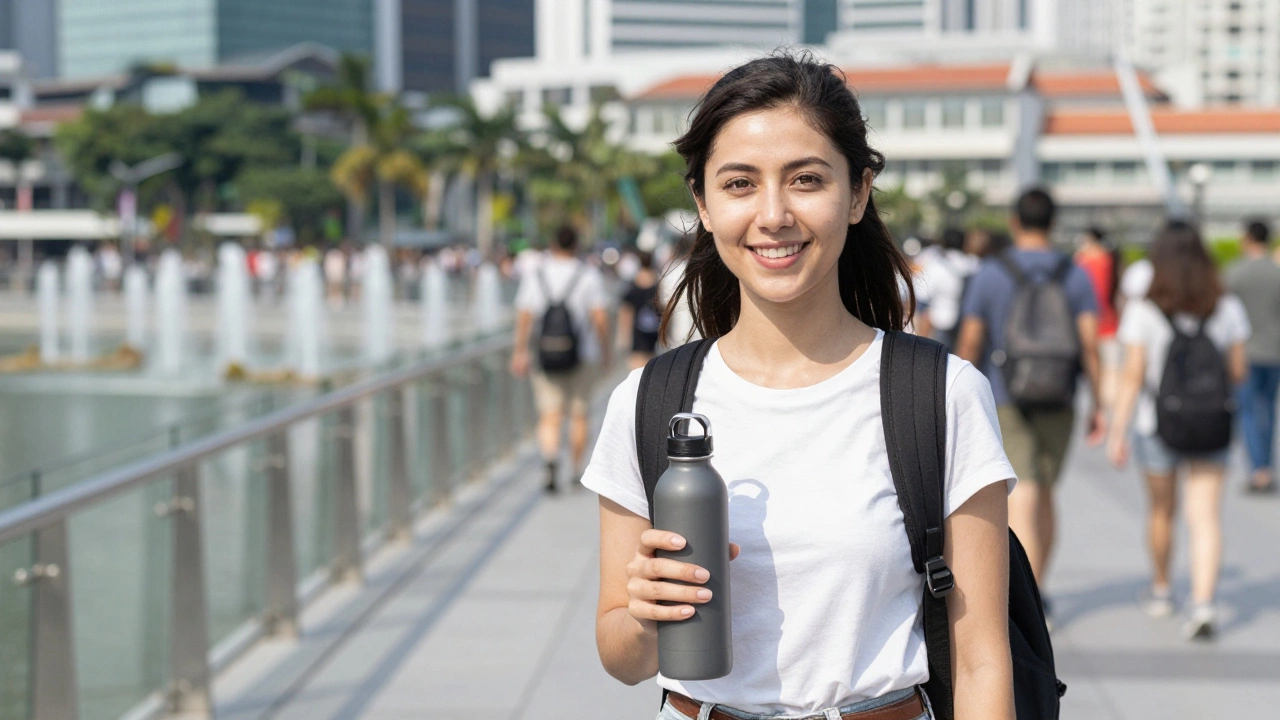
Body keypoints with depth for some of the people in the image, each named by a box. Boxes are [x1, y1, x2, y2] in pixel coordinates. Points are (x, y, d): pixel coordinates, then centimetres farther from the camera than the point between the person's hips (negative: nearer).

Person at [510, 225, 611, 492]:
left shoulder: (534, 276, 2)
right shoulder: (589, 276, -2)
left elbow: (524, 317, -4)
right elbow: (599, 317, -8)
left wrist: (520, 351, -1)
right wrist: (605, 349, 2)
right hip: (582, 356, 0)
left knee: (549, 416, -3)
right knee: (578, 414, 12)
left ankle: (551, 460, -28)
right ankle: (576, 471, 19)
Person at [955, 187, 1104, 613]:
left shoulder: (990, 273, -4)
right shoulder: (1074, 276, 1)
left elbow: (969, 342, -4)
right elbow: (1090, 343, -6)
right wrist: (1097, 404, 0)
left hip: (1004, 402, -3)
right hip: (1057, 402, 3)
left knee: (1021, 501, -8)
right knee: (1043, 496, 19)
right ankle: (1034, 590, 31)